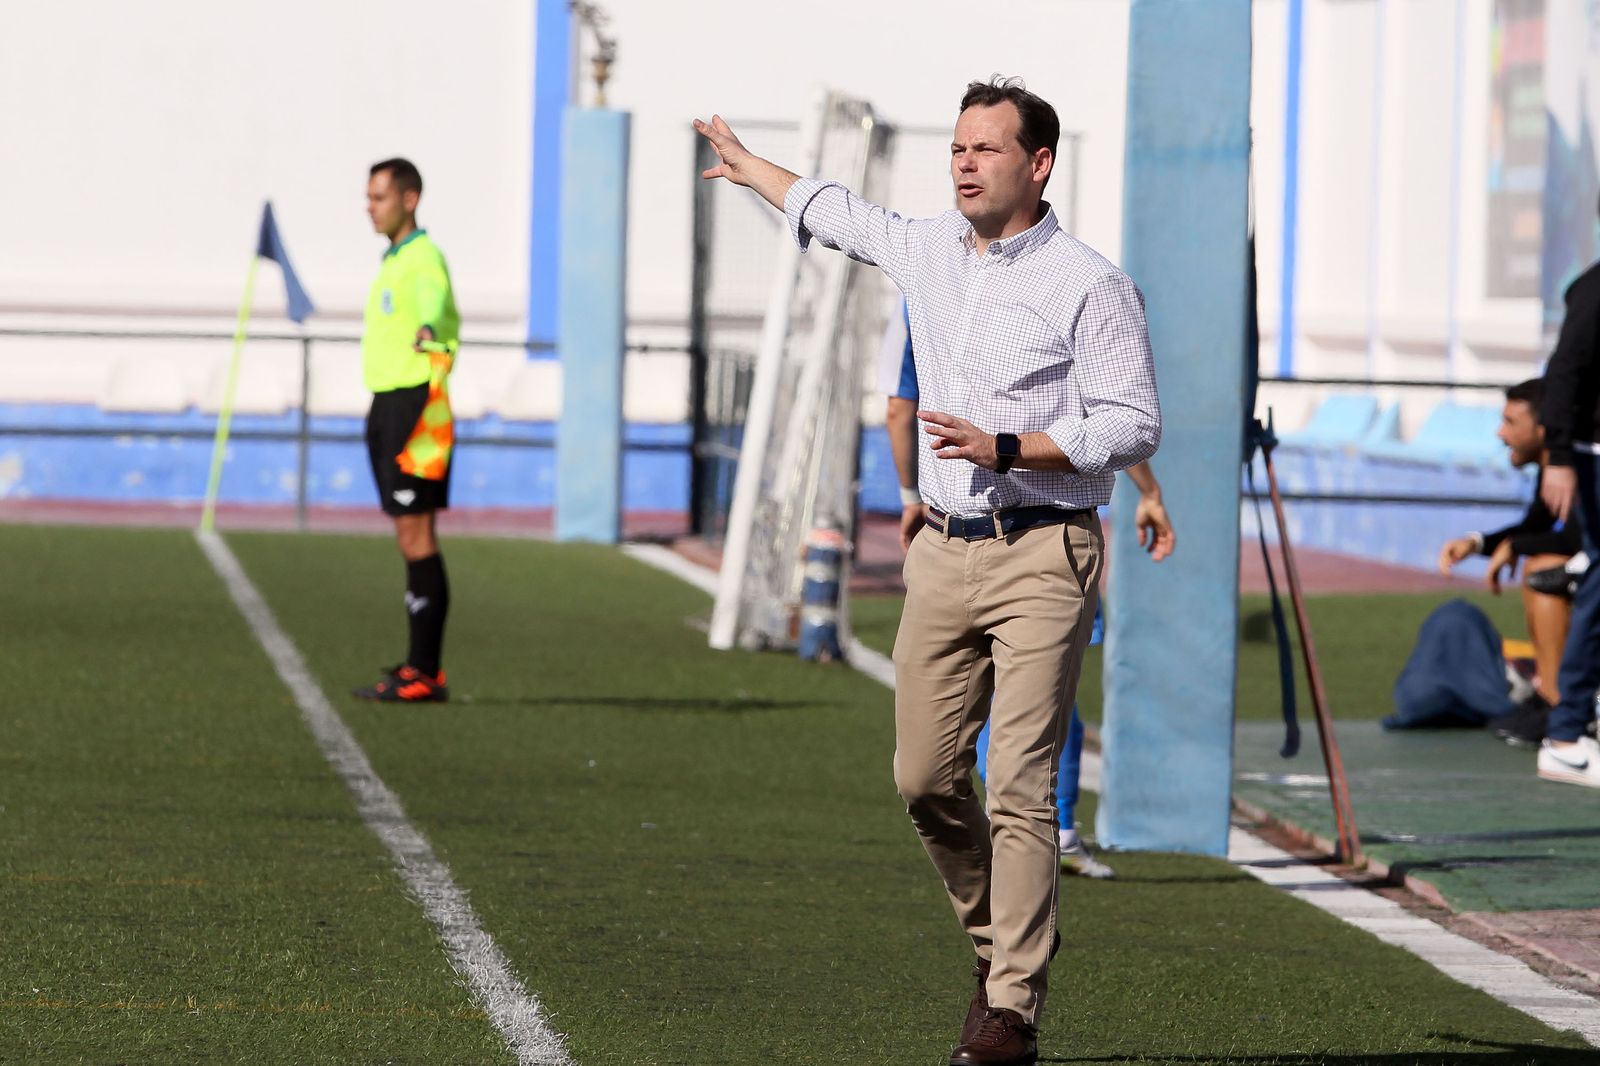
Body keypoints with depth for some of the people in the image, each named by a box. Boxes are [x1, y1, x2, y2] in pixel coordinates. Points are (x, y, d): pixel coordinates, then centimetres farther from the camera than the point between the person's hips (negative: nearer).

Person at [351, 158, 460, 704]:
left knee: (416, 535, -11)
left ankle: (423, 674, -12)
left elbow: (437, 298, -35)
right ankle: (422, 664, 16)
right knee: (411, 538, 12)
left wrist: (428, 329, -56)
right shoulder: (393, 262, 19)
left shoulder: (424, 257, -13)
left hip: (411, 405, -10)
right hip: (387, 406, 10)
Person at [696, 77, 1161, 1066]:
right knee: (926, 777, 5)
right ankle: (1001, 945, 25)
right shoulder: (926, 250, 13)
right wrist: (743, 161, 47)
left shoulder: (1090, 283, -6)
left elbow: (1136, 426, -8)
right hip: (944, 554, 6)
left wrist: (1007, 448, -17)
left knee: (1020, 786, -12)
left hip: (1043, 557, -6)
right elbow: (830, 210, 32)